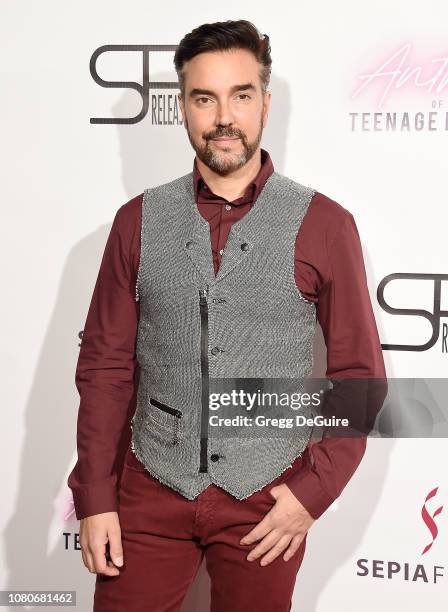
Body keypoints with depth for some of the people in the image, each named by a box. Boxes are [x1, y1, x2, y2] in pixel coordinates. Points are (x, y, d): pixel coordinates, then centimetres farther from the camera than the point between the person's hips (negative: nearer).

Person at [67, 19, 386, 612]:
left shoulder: (323, 225, -6)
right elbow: (105, 366, 2)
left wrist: (314, 490, -9)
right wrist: (94, 497, -1)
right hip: (151, 492, 2)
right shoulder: (139, 221, 1)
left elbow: (359, 374, -2)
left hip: (266, 500, -1)